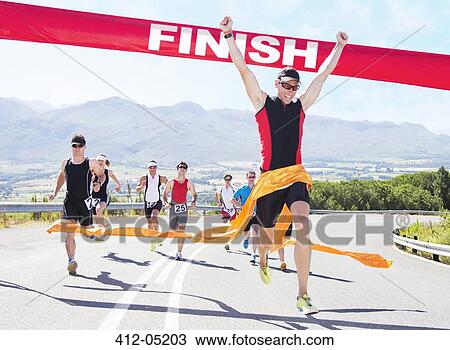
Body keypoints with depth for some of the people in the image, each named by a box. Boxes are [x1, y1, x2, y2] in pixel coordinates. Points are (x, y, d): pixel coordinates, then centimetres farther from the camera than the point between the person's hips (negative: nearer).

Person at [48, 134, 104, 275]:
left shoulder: (91, 163, -2)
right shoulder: (65, 163, 7)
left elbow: (101, 175, 13)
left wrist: (98, 184, -8)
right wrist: (55, 193, 18)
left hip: (85, 201, -1)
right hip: (69, 201, 2)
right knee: (69, 234, -11)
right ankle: (71, 261, -12)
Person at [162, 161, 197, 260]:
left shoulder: (189, 184, 2)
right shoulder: (171, 183, -1)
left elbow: (194, 194, 13)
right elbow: (164, 195, 4)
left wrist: (194, 202, -6)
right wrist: (166, 203, -15)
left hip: (183, 208, -1)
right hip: (173, 207, 1)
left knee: (181, 231, -10)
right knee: (172, 229, 13)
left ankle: (179, 253, -7)